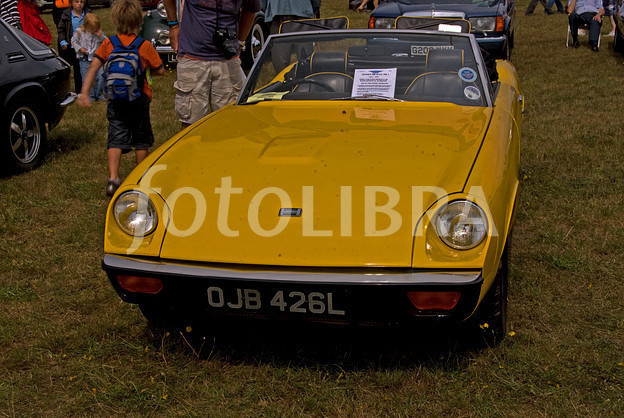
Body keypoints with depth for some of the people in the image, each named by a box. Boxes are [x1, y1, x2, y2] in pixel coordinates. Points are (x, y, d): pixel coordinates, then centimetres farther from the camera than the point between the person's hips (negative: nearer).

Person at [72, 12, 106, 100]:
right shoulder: (80, 32, -7)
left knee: (100, 77, -2)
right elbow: (74, 41, 2)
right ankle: (90, 96, 16)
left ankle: (98, 95, 16)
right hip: (85, 59, -2)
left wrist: (100, 36, -17)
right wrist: (79, 48, -12)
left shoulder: (99, 32, 0)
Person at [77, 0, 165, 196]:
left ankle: (113, 178, -13)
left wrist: (84, 93, -12)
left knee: (116, 138, 2)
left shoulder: (108, 44, -3)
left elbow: (93, 67, -11)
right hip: (139, 100, -1)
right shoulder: (145, 46, -7)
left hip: (115, 101, 1)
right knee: (141, 138, 15)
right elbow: (160, 70, -2)